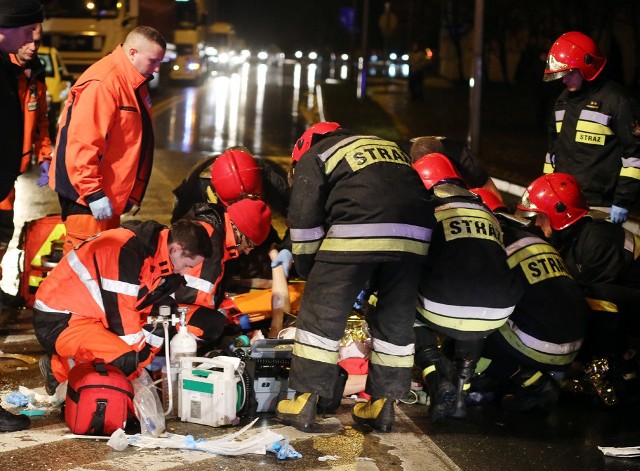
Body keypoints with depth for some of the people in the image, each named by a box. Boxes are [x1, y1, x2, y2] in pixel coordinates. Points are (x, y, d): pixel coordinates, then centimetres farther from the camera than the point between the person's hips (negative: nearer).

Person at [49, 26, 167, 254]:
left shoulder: (134, 84, 12)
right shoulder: (102, 84, -22)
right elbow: (81, 144, -27)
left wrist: (130, 192, 21)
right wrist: (93, 193, -25)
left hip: (109, 191, 10)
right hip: (86, 192, -10)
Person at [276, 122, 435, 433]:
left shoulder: (313, 156, 18)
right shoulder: (390, 148, 34)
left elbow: (304, 220, 10)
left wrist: (311, 274, 20)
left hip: (356, 235, -5)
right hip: (413, 237, 5)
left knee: (322, 315, 6)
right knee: (396, 320, 16)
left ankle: (306, 402, 8)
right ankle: (384, 404, 20)